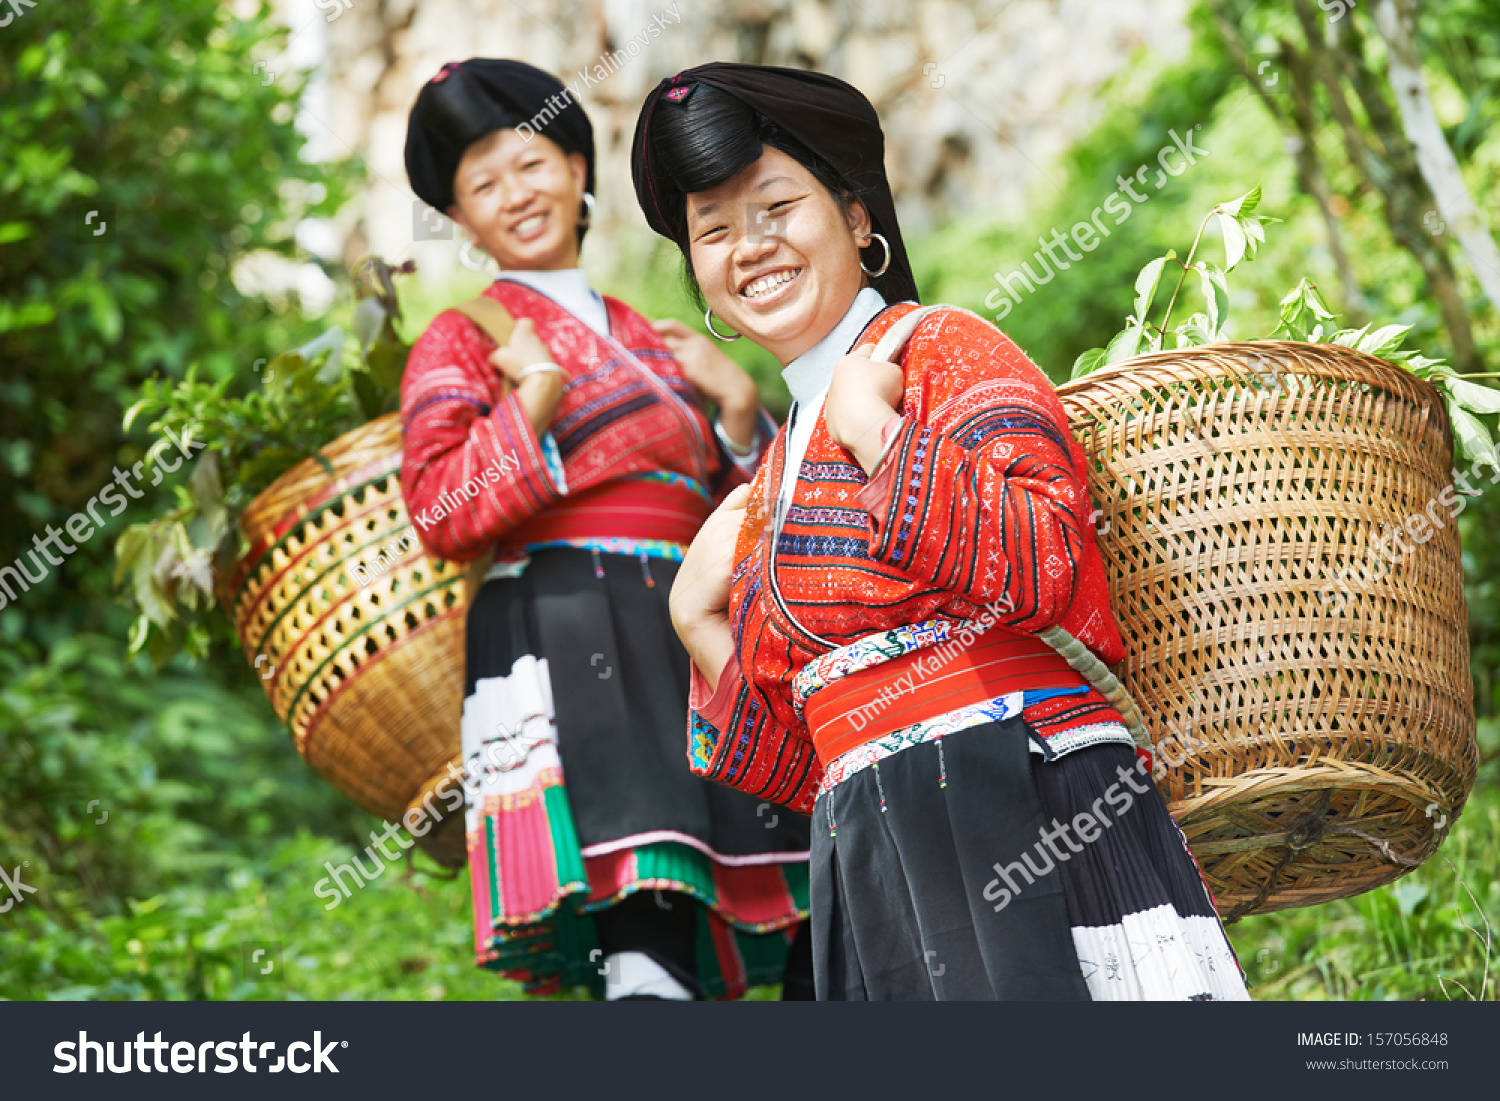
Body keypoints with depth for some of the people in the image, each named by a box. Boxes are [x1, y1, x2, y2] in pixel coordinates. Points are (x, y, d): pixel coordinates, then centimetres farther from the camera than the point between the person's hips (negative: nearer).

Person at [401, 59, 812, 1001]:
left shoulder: (656, 346, 25)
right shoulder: (462, 341, 11)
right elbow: (444, 517, -3)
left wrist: (740, 410, 9)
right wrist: (535, 397, -10)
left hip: (699, 642, 6)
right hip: (566, 652, -5)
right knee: (649, 945, -24)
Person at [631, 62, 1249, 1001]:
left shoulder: (945, 347, 1)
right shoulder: (779, 476, 20)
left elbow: (1037, 566, -20)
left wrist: (872, 423, -11)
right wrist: (701, 624, 9)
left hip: (1029, 820, -6)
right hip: (873, 875, 6)